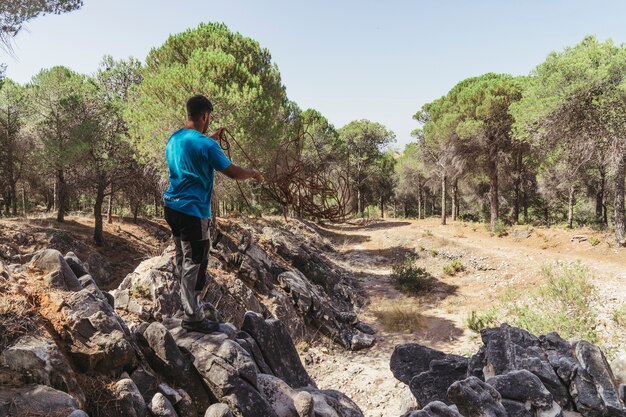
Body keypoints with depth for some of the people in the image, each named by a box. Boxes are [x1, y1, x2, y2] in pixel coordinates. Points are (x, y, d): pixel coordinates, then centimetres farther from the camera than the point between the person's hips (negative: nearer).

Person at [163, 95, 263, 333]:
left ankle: (189, 302, 33)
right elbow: (232, 172, -12)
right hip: (192, 211, -9)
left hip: (172, 207, 9)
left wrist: (211, 138, 32)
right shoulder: (206, 145, -17)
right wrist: (253, 174, 6)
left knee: (183, 259, 18)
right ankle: (193, 318, 5)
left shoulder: (174, 139, 9)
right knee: (194, 263, -2)